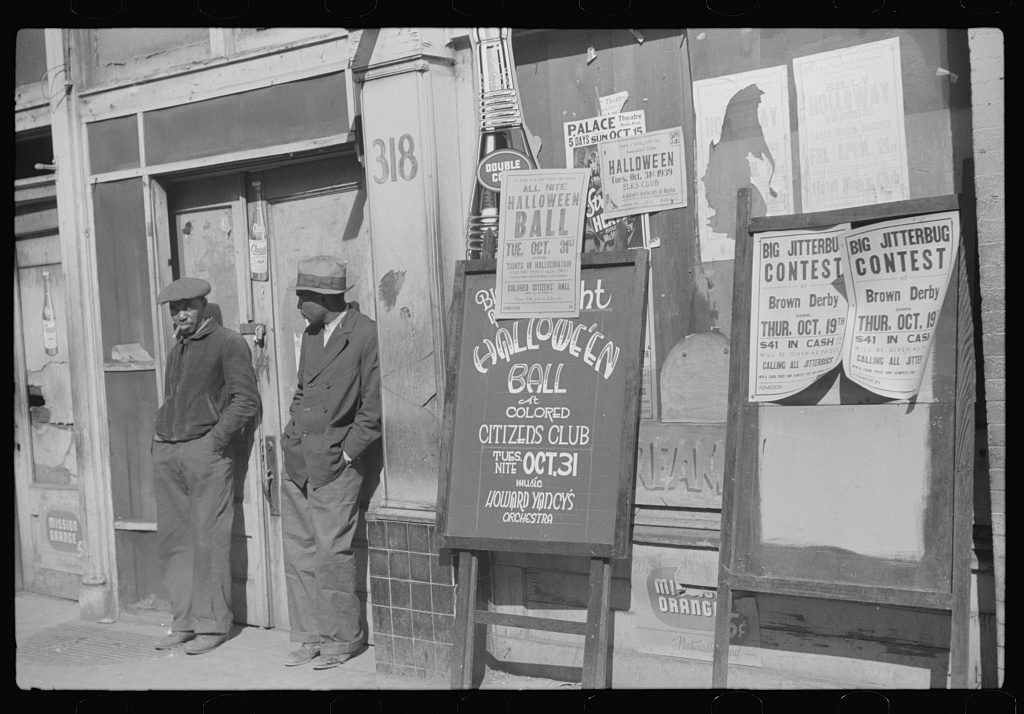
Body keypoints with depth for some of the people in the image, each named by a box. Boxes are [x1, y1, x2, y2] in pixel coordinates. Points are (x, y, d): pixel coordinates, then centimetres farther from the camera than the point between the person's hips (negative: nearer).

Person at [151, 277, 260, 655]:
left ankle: (212, 625, 2)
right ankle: (184, 621, 13)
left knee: (208, 539, -5)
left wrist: (215, 439, -12)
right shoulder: (176, 349, 21)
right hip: (166, 452, 7)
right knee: (173, 539, 5)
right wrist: (160, 439, 11)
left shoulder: (228, 343, 0)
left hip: (206, 450, -7)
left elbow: (246, 399, -7)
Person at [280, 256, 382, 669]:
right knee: (298, 551, 9)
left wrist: (345, 454, -10)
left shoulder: (367, 335, -10)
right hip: (297, 461, 8)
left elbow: (373, 409, -11)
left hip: (336, 462, -8)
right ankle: (311, 636, 20)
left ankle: (344, 638, 12)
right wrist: (290, 438, 12)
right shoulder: (310, 334, 14)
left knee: (331, 551, -4)